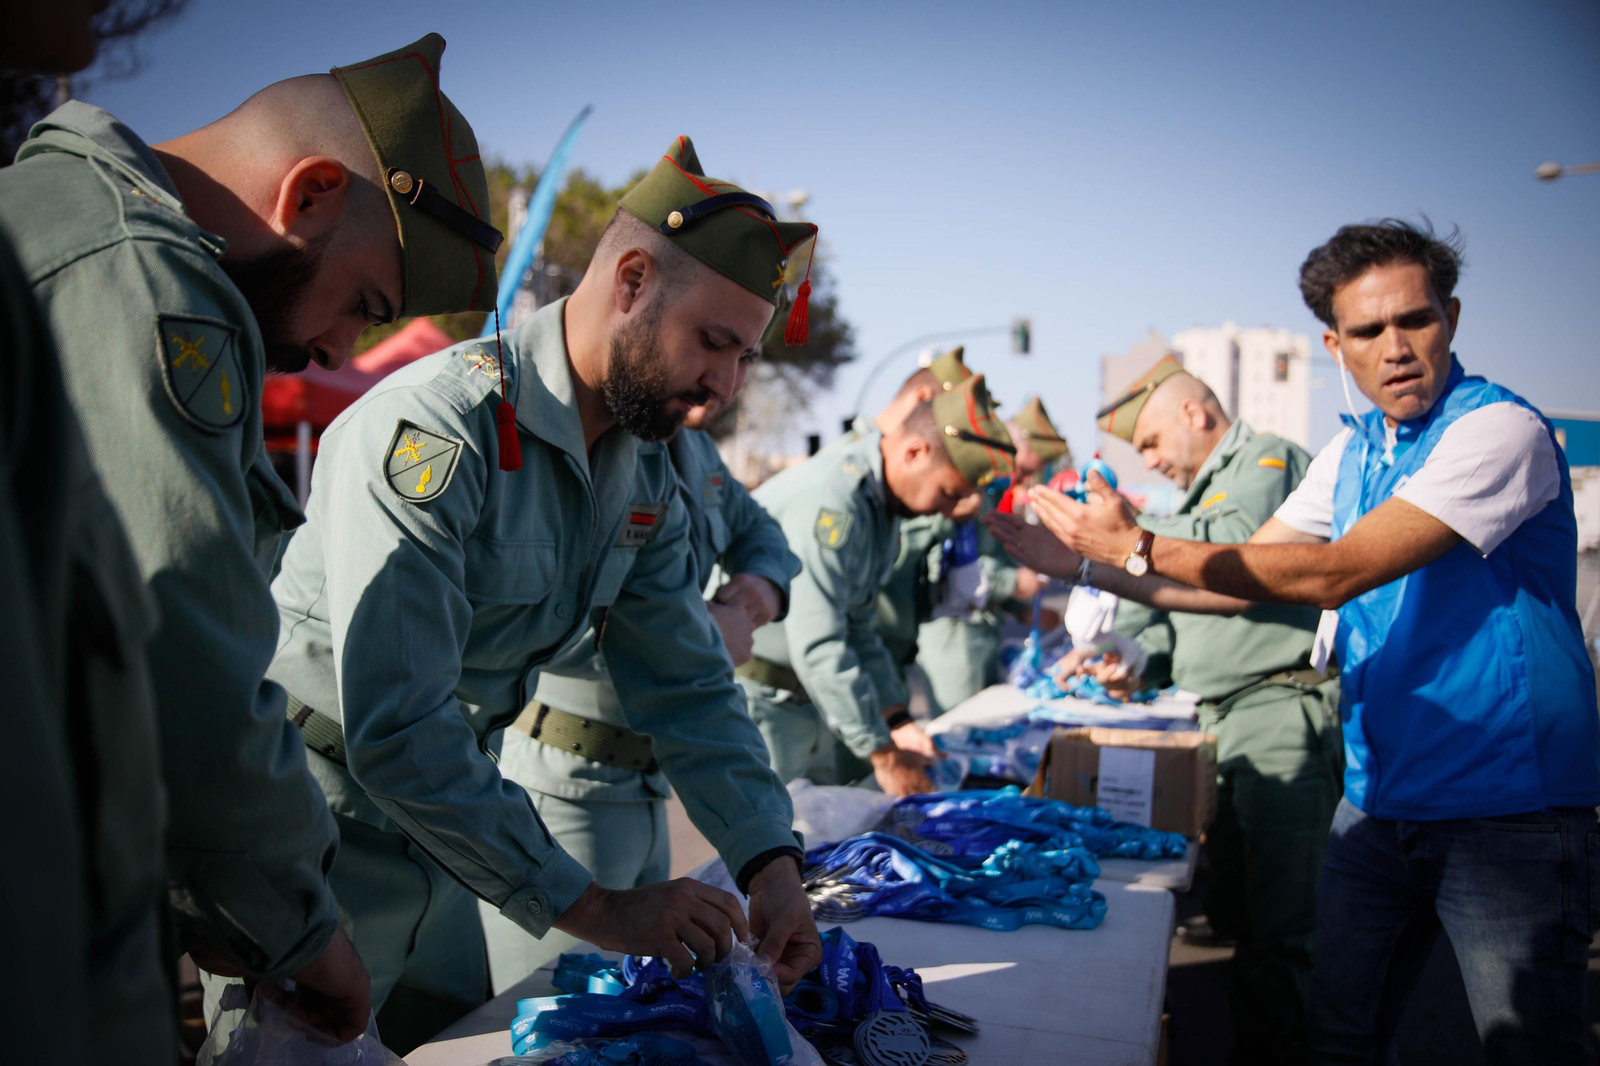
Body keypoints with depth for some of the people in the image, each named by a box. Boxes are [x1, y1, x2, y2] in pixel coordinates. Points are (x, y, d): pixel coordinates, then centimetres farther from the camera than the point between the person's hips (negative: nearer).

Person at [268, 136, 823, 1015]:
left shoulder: (645, 476, -2)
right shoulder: (433, 432, -28)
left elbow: (688, 685, 0)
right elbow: (395, 734, -33)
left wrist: (770, 861, -13)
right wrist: (593, 909, -30)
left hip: (447, 809, 8)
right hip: (321, 813, -8)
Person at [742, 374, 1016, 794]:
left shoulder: (883, 501, 8)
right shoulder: (831, 499, -24)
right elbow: (818, 648, -27)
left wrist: (897, 722, 6)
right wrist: (884, 754, -21)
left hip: (807, 696, 9)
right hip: (759, 700, -9)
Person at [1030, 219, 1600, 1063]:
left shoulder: (1501, 428, -17)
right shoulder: (1352, 451, 8)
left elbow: (1333, 574, -25)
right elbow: (1247, 576, 13)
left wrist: (1138, 547, -24)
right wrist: (1099, 564, 6)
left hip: (1509, 811, -6)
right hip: (1380, 799, 7)